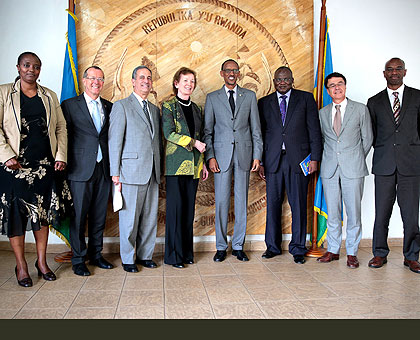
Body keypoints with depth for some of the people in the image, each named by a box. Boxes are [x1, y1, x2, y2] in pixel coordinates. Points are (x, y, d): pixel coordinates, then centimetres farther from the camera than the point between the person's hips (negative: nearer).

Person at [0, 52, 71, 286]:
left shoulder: (49, 96, 10)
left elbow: (61, 127, 9)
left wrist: (61, 156, 0)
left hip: (46, 165, 3)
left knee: (44, 213, 9)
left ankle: (42, 261, 24)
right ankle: (21, 266, 18)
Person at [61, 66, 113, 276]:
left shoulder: (109, 107, 13)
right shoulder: (70, 105, 2)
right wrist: (66, 163, -8)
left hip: (103, 169, 4)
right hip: (81, 170, -4)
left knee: (99, 216, 11)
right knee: (79, 216, 2)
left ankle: (96, 255, 25)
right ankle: (78, 260, 14)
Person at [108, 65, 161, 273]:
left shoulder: (154, 109, 18)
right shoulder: (121, 106, 0)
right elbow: (114, 141, -5)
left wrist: (159, 169, 13)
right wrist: (115, 172, -10)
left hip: (152, 173, 6)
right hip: (131, 171, -6)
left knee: (150, 217, 10)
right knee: (129, 218, 1)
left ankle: (145, 255, 24)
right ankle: (128, 259, 16)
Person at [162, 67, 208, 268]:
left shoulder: (195, 108, 17)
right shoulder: (168, 106, 1)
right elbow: (169, 134, -11)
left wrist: (203, 164, 15)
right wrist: (193, 143, -12)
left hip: (193, 165, 6)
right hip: (176, 164, -5)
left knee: (189, 208, 7)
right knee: (176, 208, -5)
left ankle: (186, 252, 17)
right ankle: (174, 255, 5)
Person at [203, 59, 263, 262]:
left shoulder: (249, 96, 10)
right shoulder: (212, 98, 8)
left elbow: (255, 129, 9)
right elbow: (207, 131, 5)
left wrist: (257, 155, 2)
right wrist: (210, 156, -5)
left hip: (244, 154, 1)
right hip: (221, 155, -1)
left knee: (242, 202, 5)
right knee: (221, 202, 1)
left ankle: (238, 246, 16)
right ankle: (221, 247, 13)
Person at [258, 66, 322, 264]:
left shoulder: (306, 99, 8)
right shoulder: (264, 103, 12)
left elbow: (314, 130, 3)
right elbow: (260, 133, 10)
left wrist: (315, 157, -4)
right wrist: (260, 162, 4)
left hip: (298, 159, -1)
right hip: (273, 160, 2)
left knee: (298, 205, 2)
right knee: (273, 203, 6)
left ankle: (298, 248, 14)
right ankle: (273, 246, 19)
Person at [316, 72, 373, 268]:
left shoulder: (361, 110, 4)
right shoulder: (322, 113, 11)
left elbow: (367, 139, 8)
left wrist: (356, 159, 7)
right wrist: (330, 158, 8)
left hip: (353, 169, -2)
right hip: (329, 168, 2)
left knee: (353, 212, 1)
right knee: (332, 212, 8)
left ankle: (352, 252, 14)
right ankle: (333, 250, 20)